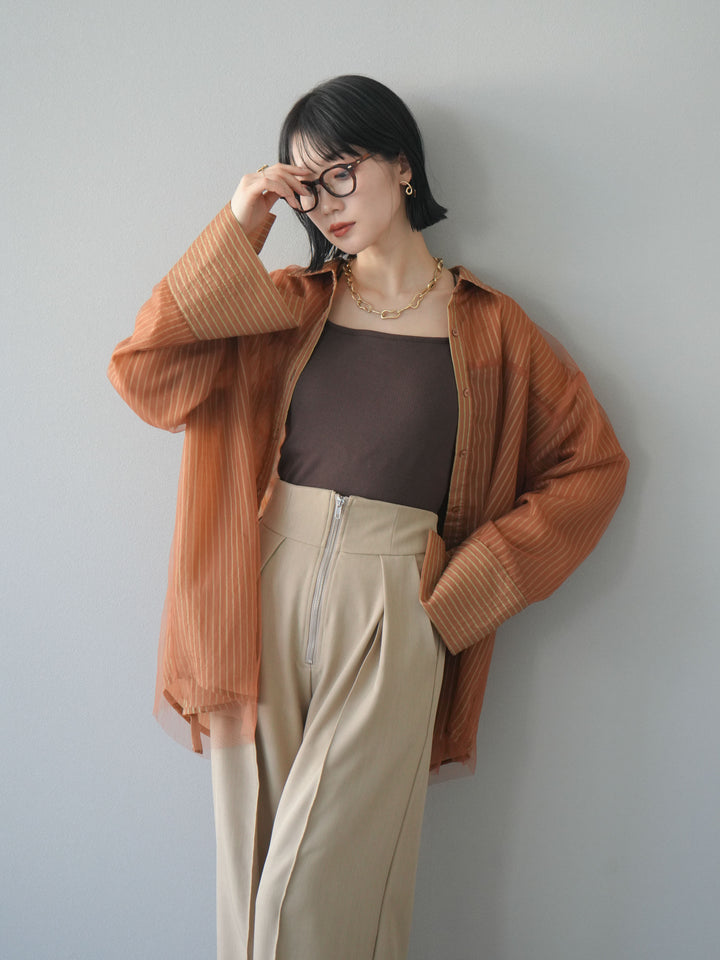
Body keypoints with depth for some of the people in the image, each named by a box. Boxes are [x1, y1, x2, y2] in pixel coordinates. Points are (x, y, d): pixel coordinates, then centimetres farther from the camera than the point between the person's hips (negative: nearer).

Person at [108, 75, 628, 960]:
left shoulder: (484, 328, 5)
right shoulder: (288, 306, 11)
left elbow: (591, 464, 7)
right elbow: (145, 373, 0)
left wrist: (468, 588, 0)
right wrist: (236, 229, -3)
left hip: (390, 618, -2)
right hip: (266, 598, 3)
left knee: (320, 886, -1)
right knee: (250, 868, 10)